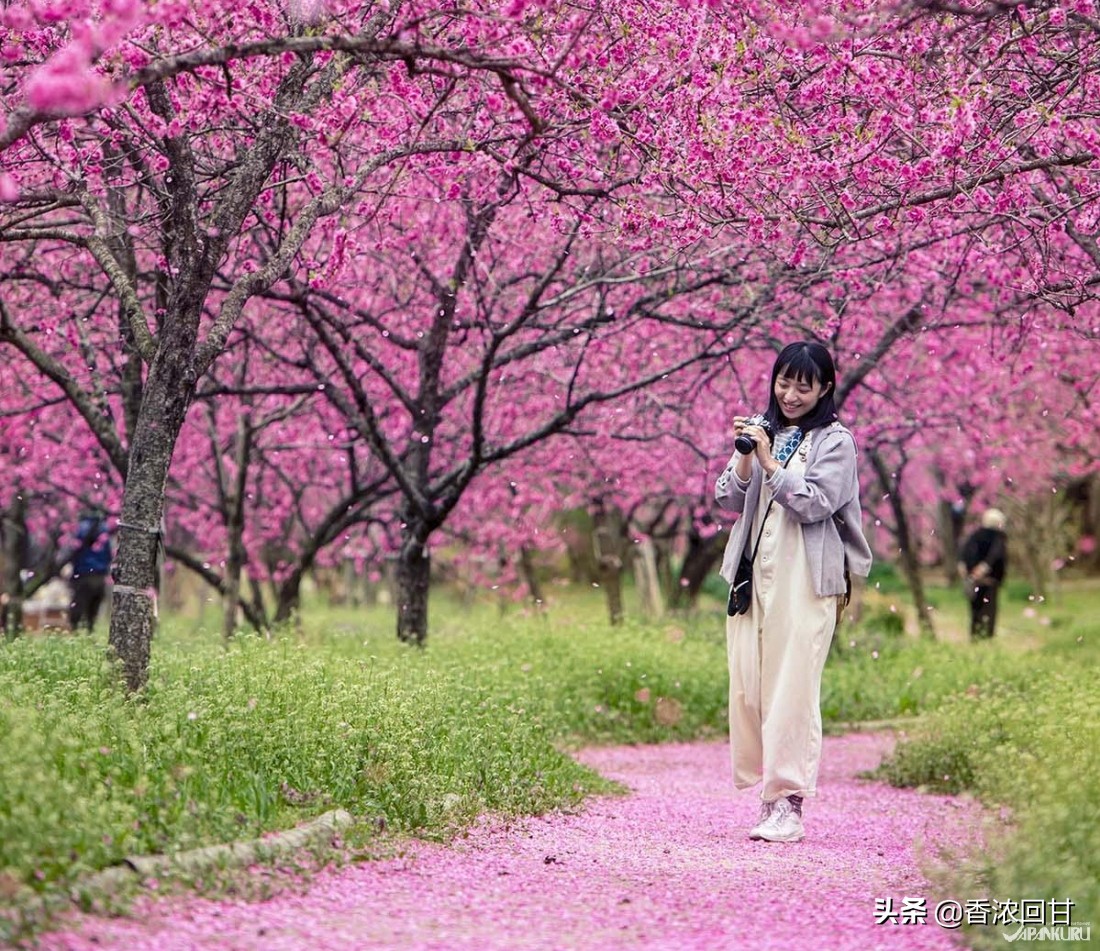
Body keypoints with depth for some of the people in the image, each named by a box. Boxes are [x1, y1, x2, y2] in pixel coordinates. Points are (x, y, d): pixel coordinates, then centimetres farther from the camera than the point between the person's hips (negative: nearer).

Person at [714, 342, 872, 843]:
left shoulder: (834, 440, 1)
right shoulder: (761, 429, 14)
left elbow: (815, 502, -10)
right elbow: (729, 499, 11)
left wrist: (769, 461, -13)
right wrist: (744, 457, -5)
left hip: (805, 580, -5)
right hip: (753, 574, 5)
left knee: (792, 689, -9)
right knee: (748, 684, 2)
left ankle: (789, 805, -8)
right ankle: (766, 794, 10)